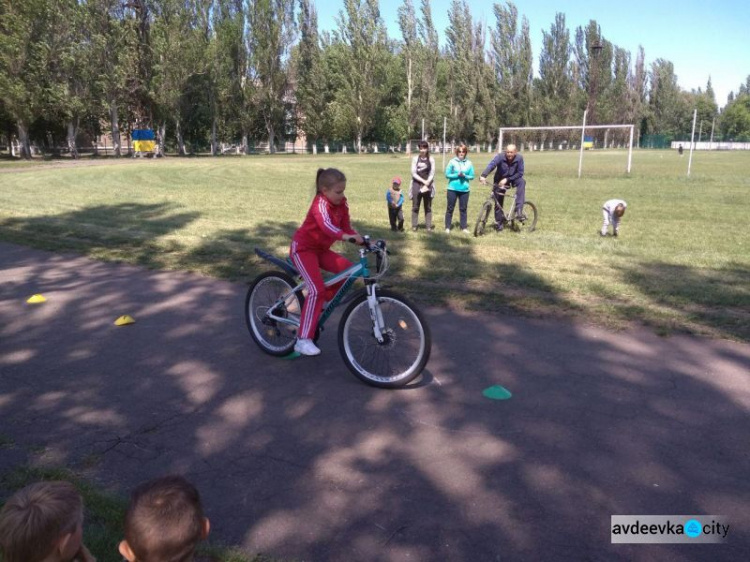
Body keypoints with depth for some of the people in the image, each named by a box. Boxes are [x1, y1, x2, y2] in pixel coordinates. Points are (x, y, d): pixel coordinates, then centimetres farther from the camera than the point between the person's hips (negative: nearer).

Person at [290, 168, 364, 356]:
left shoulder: (341, 204, -2)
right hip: (303, 248, -8)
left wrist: (361, 239, -18)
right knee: (317, 290, -21)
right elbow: (325, 225, -45)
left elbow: (346, 227, -1)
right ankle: (303, 340, -18)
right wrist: (346, 236, -62)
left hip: (320, 249, 8)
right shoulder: (321, 203, -26)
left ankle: (322, 302, 10)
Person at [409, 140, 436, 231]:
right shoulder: (415, 159, 1)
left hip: (428, 185, 1)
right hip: (417, 185, 0)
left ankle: (428, 226, 8)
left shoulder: (431, 159, 3)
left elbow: (432, 174, 0)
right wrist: (423, 181, -13)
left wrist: (426, 184, -13)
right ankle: (414, 226, 6)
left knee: (428, 207, 4)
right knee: (415, 206, 1)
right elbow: (414, 173, -3)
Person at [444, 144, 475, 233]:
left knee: (463, 209, 7)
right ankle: (447, 227, 12)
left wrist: (464, 176, -15)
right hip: (452, 189, -1)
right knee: (450, 208, 5)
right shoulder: (452, 161, -4)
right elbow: (447, 174, -5)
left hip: (464, 189, 2)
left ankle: (464, 227, 16)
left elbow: (472, 176, 3)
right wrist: (457, 175, -18)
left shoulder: (469, 163, 1)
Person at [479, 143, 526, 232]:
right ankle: (498, 223, 23)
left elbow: (520, 173, -17)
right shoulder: (500, 157, -24)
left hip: (512, 179, 1)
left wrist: (507, 179, -27)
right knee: (498, 202, 1)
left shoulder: (519, 158, -19)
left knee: (521, 182, -30)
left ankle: (519, 211, -35)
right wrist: (483, 176, -58)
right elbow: (491, 165, -40)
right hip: (499, 182, 0)